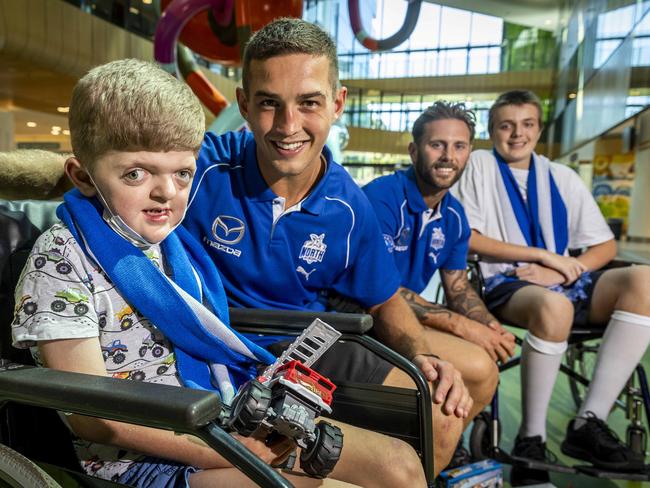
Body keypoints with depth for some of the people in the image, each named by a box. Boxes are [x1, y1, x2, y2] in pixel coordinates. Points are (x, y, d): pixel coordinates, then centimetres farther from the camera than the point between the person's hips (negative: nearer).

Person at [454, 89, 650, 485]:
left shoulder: (562, 177, 16)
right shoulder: (481, 165, 5)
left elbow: (606, 246, 13)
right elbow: (469, 239, -5)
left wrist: (562, 272, -9)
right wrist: (545, 255, -9)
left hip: (564, 284, 5)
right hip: (508, 284, -4)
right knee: (554, 306, -37)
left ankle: (590, 422, -20)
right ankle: (531, 439, -19)